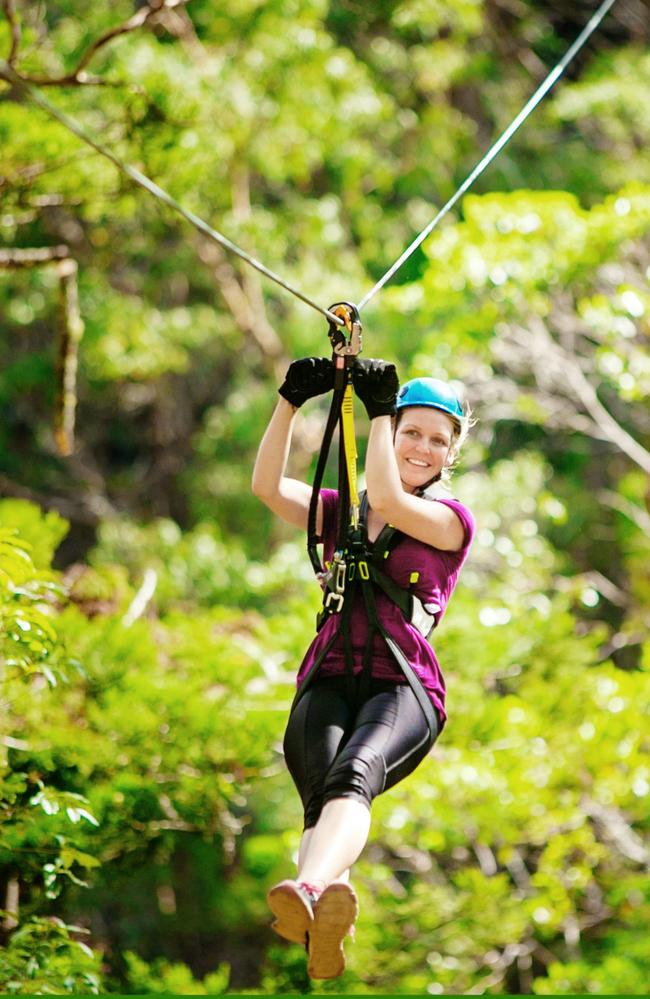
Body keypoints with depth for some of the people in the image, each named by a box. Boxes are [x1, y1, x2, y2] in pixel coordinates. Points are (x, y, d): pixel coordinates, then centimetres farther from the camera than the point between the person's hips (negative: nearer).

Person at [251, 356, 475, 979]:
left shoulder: (451, 520, 16)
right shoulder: (338, 512, 25)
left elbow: (389, 501, -5)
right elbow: (267, 487, 7)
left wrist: (379, 406, 1)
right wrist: (291, 402, -2)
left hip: (403, 688, -2)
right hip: (328, 684, 2)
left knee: (354, 773, -37)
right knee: (322, 785, -32)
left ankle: (311, 888, -68)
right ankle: (324, 933, -59)